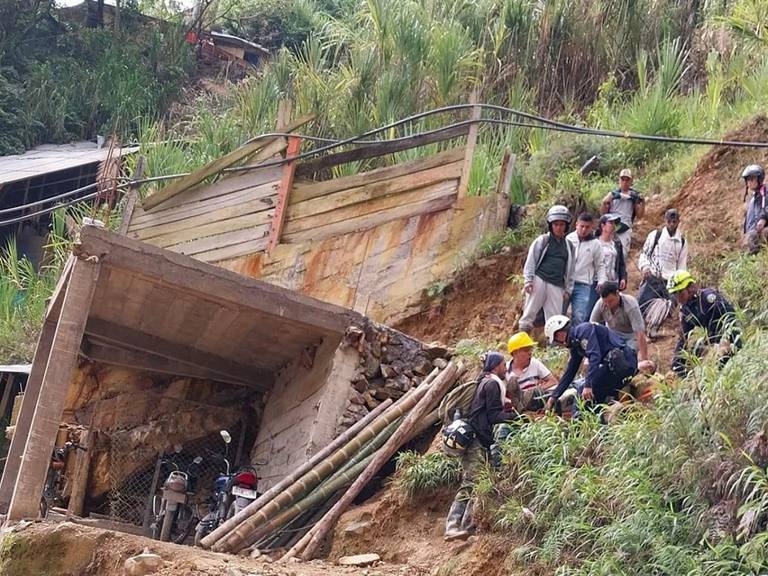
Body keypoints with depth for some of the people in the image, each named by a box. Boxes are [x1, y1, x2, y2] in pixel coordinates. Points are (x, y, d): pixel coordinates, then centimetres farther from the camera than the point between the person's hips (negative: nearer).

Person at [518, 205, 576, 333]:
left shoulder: (569, 246, 17)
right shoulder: (542, 241, 6)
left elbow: (570, 270, 20)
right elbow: (531, 261, 3)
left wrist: (568, 290, 16)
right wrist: (528, 280, -7)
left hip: (557, 286, 3)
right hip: (539, 280, -3)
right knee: (530, 312, -7)